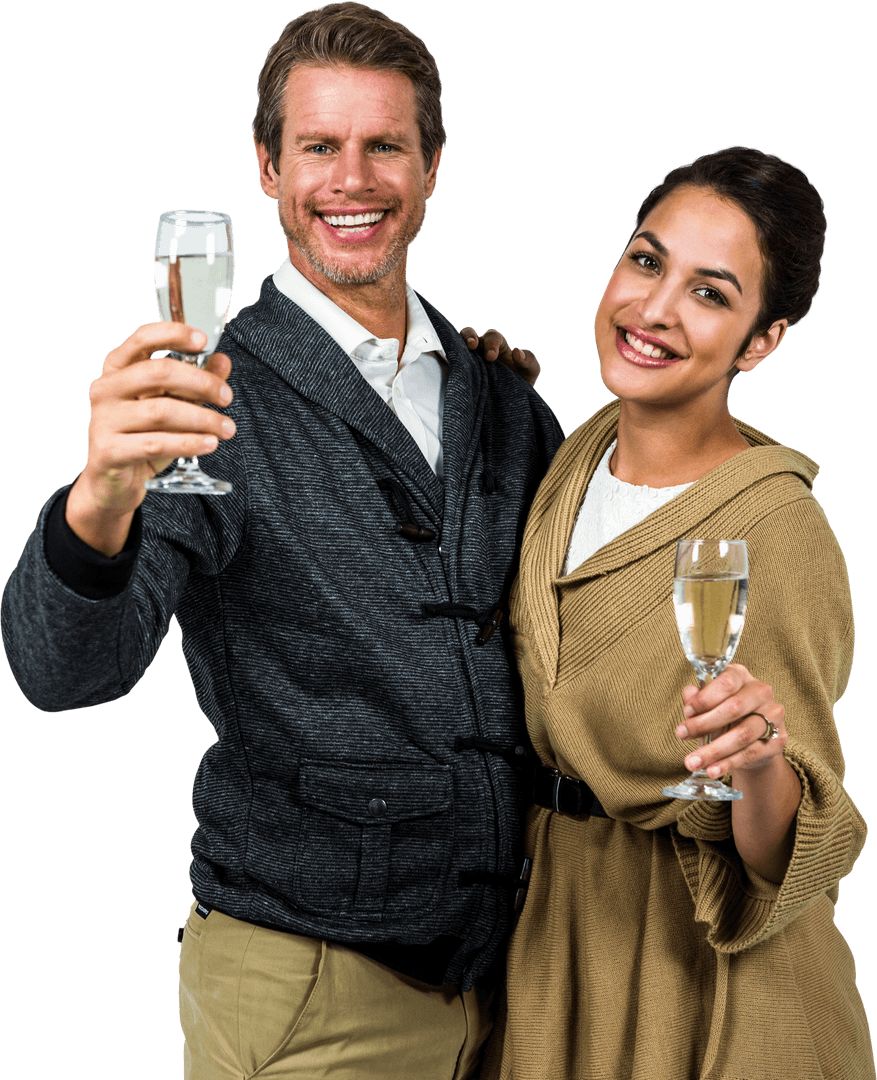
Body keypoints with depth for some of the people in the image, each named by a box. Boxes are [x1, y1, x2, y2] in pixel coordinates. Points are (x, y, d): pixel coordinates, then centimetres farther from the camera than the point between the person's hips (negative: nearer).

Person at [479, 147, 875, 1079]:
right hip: (551, 936, 6)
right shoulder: (580, 454, -3)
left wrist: (760, 762, -41)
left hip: (702, 973, -6)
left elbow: (776, 857, -19)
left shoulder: (778, 530, -23)